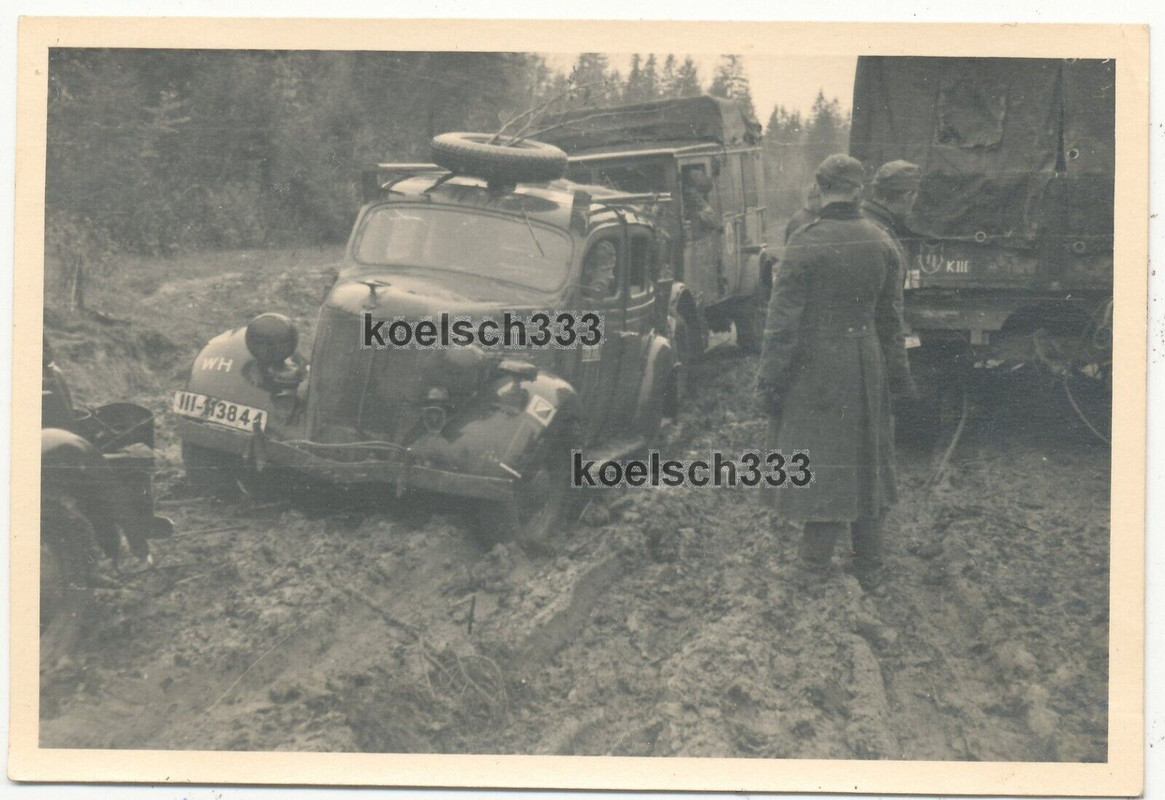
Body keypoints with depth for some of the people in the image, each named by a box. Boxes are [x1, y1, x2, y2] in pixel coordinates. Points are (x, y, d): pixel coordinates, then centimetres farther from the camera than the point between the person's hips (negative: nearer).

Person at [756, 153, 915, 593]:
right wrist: (897, 373, 16)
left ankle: (817, 558, 17)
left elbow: (783, 318, -15)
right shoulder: (881, 243, -2)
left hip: (815, 367, -4)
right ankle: (870, 568, 22)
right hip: (866, 367, 4)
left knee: (819, 459, 8)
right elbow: (892, 318, 6)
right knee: (866, 459, 14)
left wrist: (770, 377, -7)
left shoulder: (805, 243, -16)